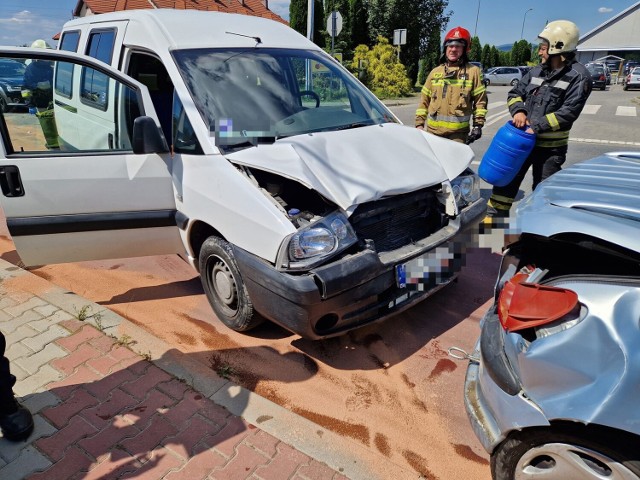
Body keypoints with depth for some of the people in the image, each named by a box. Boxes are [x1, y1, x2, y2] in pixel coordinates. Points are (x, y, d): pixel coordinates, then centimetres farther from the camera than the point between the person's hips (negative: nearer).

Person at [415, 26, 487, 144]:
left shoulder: (473, 71, 4)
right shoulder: (435, 72, 13)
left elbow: (480, 100, 3)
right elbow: (424, 100, 14)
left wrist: (478, 125, -4)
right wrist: (419, 123, 7)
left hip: (458, 133, -3)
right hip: (433, 130, 4)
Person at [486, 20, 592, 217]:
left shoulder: (578, 76, -10)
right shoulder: (536, 72, 7)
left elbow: (569, 112, -18)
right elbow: (514, 93, 12)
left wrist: (537, 127, -22)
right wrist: (518, 111, -10)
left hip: (551, 147, -5)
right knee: (506, 179, 9)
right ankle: (495, 214, 22)